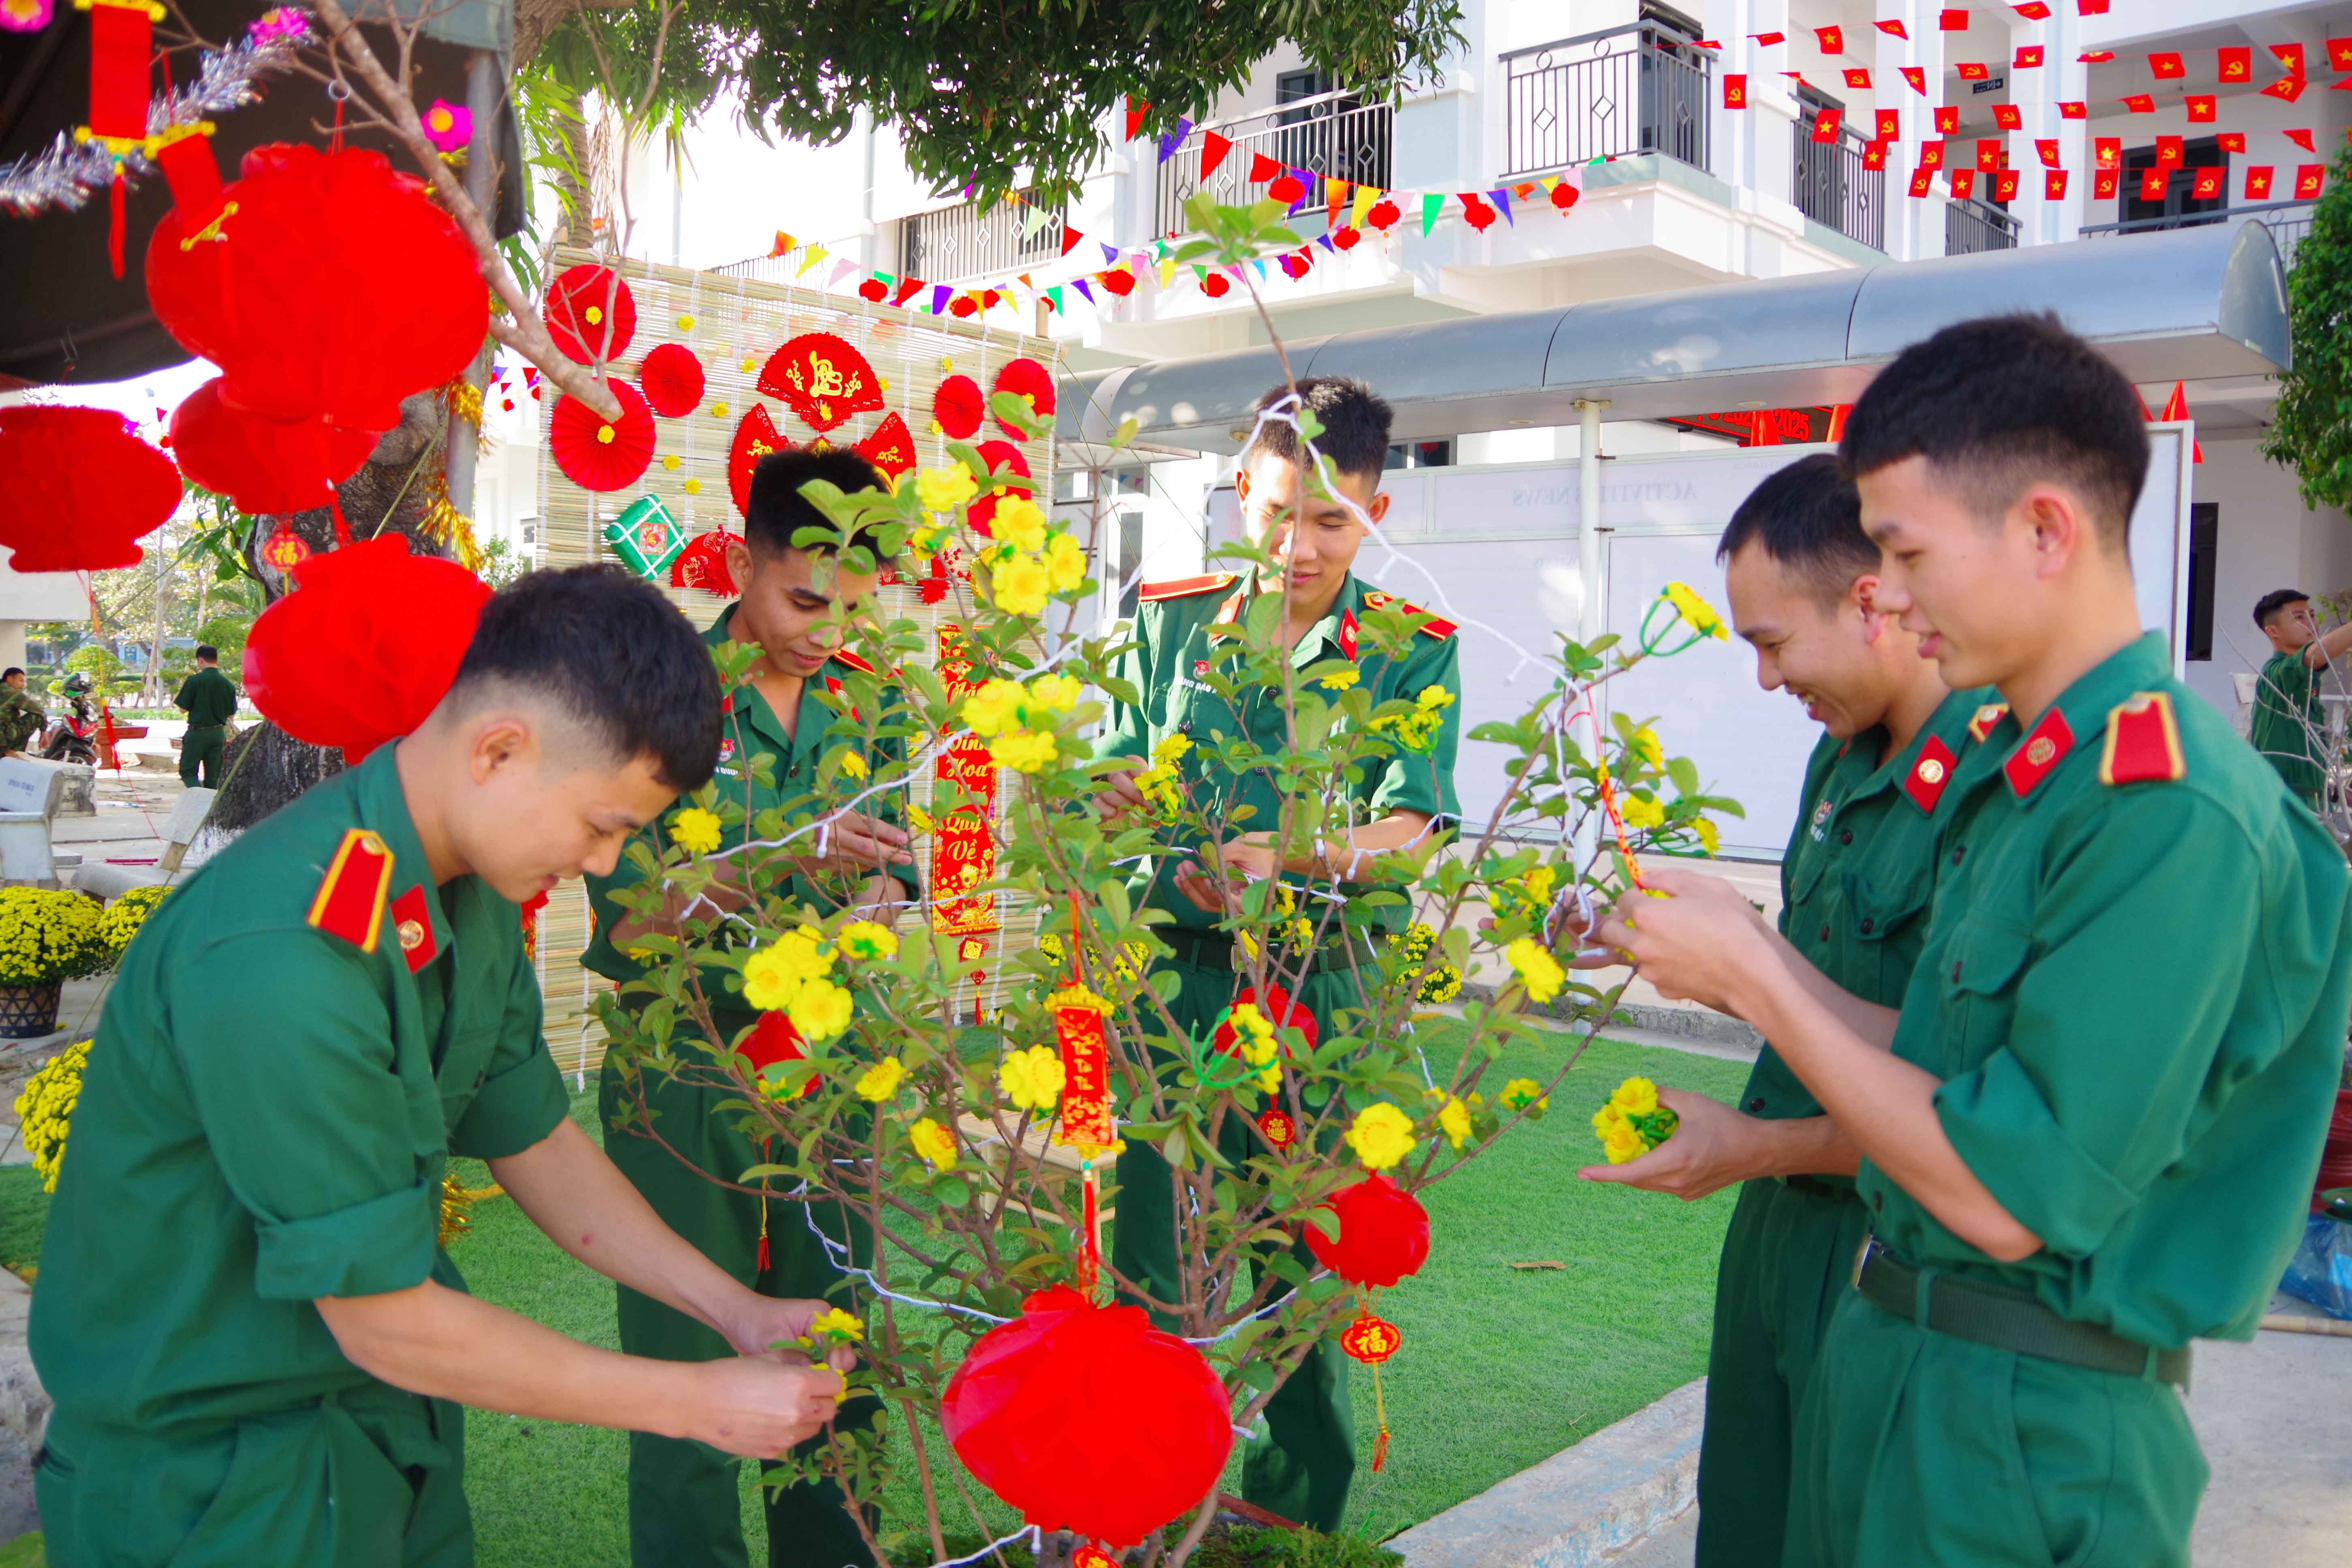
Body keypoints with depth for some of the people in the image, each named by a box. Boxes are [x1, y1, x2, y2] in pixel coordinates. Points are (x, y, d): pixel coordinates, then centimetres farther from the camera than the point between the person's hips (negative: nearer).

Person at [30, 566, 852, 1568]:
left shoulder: (471, 893, -3)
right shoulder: (281, 959, -32)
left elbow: (533, 1141, 7)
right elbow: (389, 1325, -26)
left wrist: (737, 1312, 1)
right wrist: (702, 1404, -18)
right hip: (213, 1476, -7)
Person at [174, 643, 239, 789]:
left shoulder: (194, 681, -12)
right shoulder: (228, 684, 0)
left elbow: (183, 708, -7)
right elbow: (231, 715, 6)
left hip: (197, 733, -4)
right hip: (218, 733, 4)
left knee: (187, 771, 4)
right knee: (212, 776, 10)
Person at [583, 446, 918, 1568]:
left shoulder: (868, 705, 6)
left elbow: (898, 889, 9)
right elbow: (628, 917, -12)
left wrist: (878, 905, -14)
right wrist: (786, 858, -25)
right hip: (683, 1072, -3)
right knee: (687, 1362, 6)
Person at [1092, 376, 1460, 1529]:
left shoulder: (1412, 652, 2)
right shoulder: (1168, 620, 7)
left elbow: (1408, 825, -10)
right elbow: (1117, 779, 7)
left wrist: (1300, 861, -30)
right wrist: (1120, 797, -17)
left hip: (1324, 987, -1)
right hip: (1174, 971, 1)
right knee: (1148, 1250, 4)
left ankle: (1293, 1510, 29)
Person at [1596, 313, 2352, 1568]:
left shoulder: (2173, 813, -24)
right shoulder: (2019, 768, 6)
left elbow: (2012, 1196, -25)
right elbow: (1954, 1073, 7)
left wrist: (1754, 979, -18)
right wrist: (1745, 957, 0)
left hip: (2027, 1425, -8)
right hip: (1896, 1346, 8)